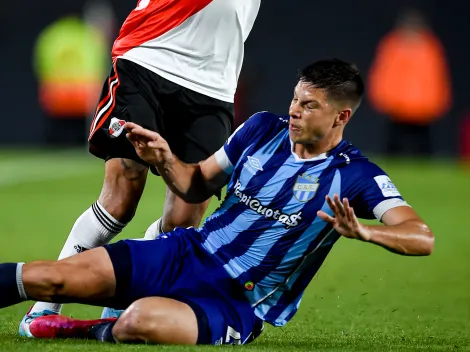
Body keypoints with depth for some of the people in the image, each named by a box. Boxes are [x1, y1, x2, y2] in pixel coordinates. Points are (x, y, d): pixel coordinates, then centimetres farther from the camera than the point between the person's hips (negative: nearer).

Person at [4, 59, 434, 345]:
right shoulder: (264, 128, 6)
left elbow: (422, 238, -20)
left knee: (141, 321, -37)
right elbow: (199, 185, 18)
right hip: (185, 253, 5)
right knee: (45, 278, -13)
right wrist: (164, 159, -3)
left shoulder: (356, 175, -9)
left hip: (237, 302, -5)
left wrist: (362, 231, -38)